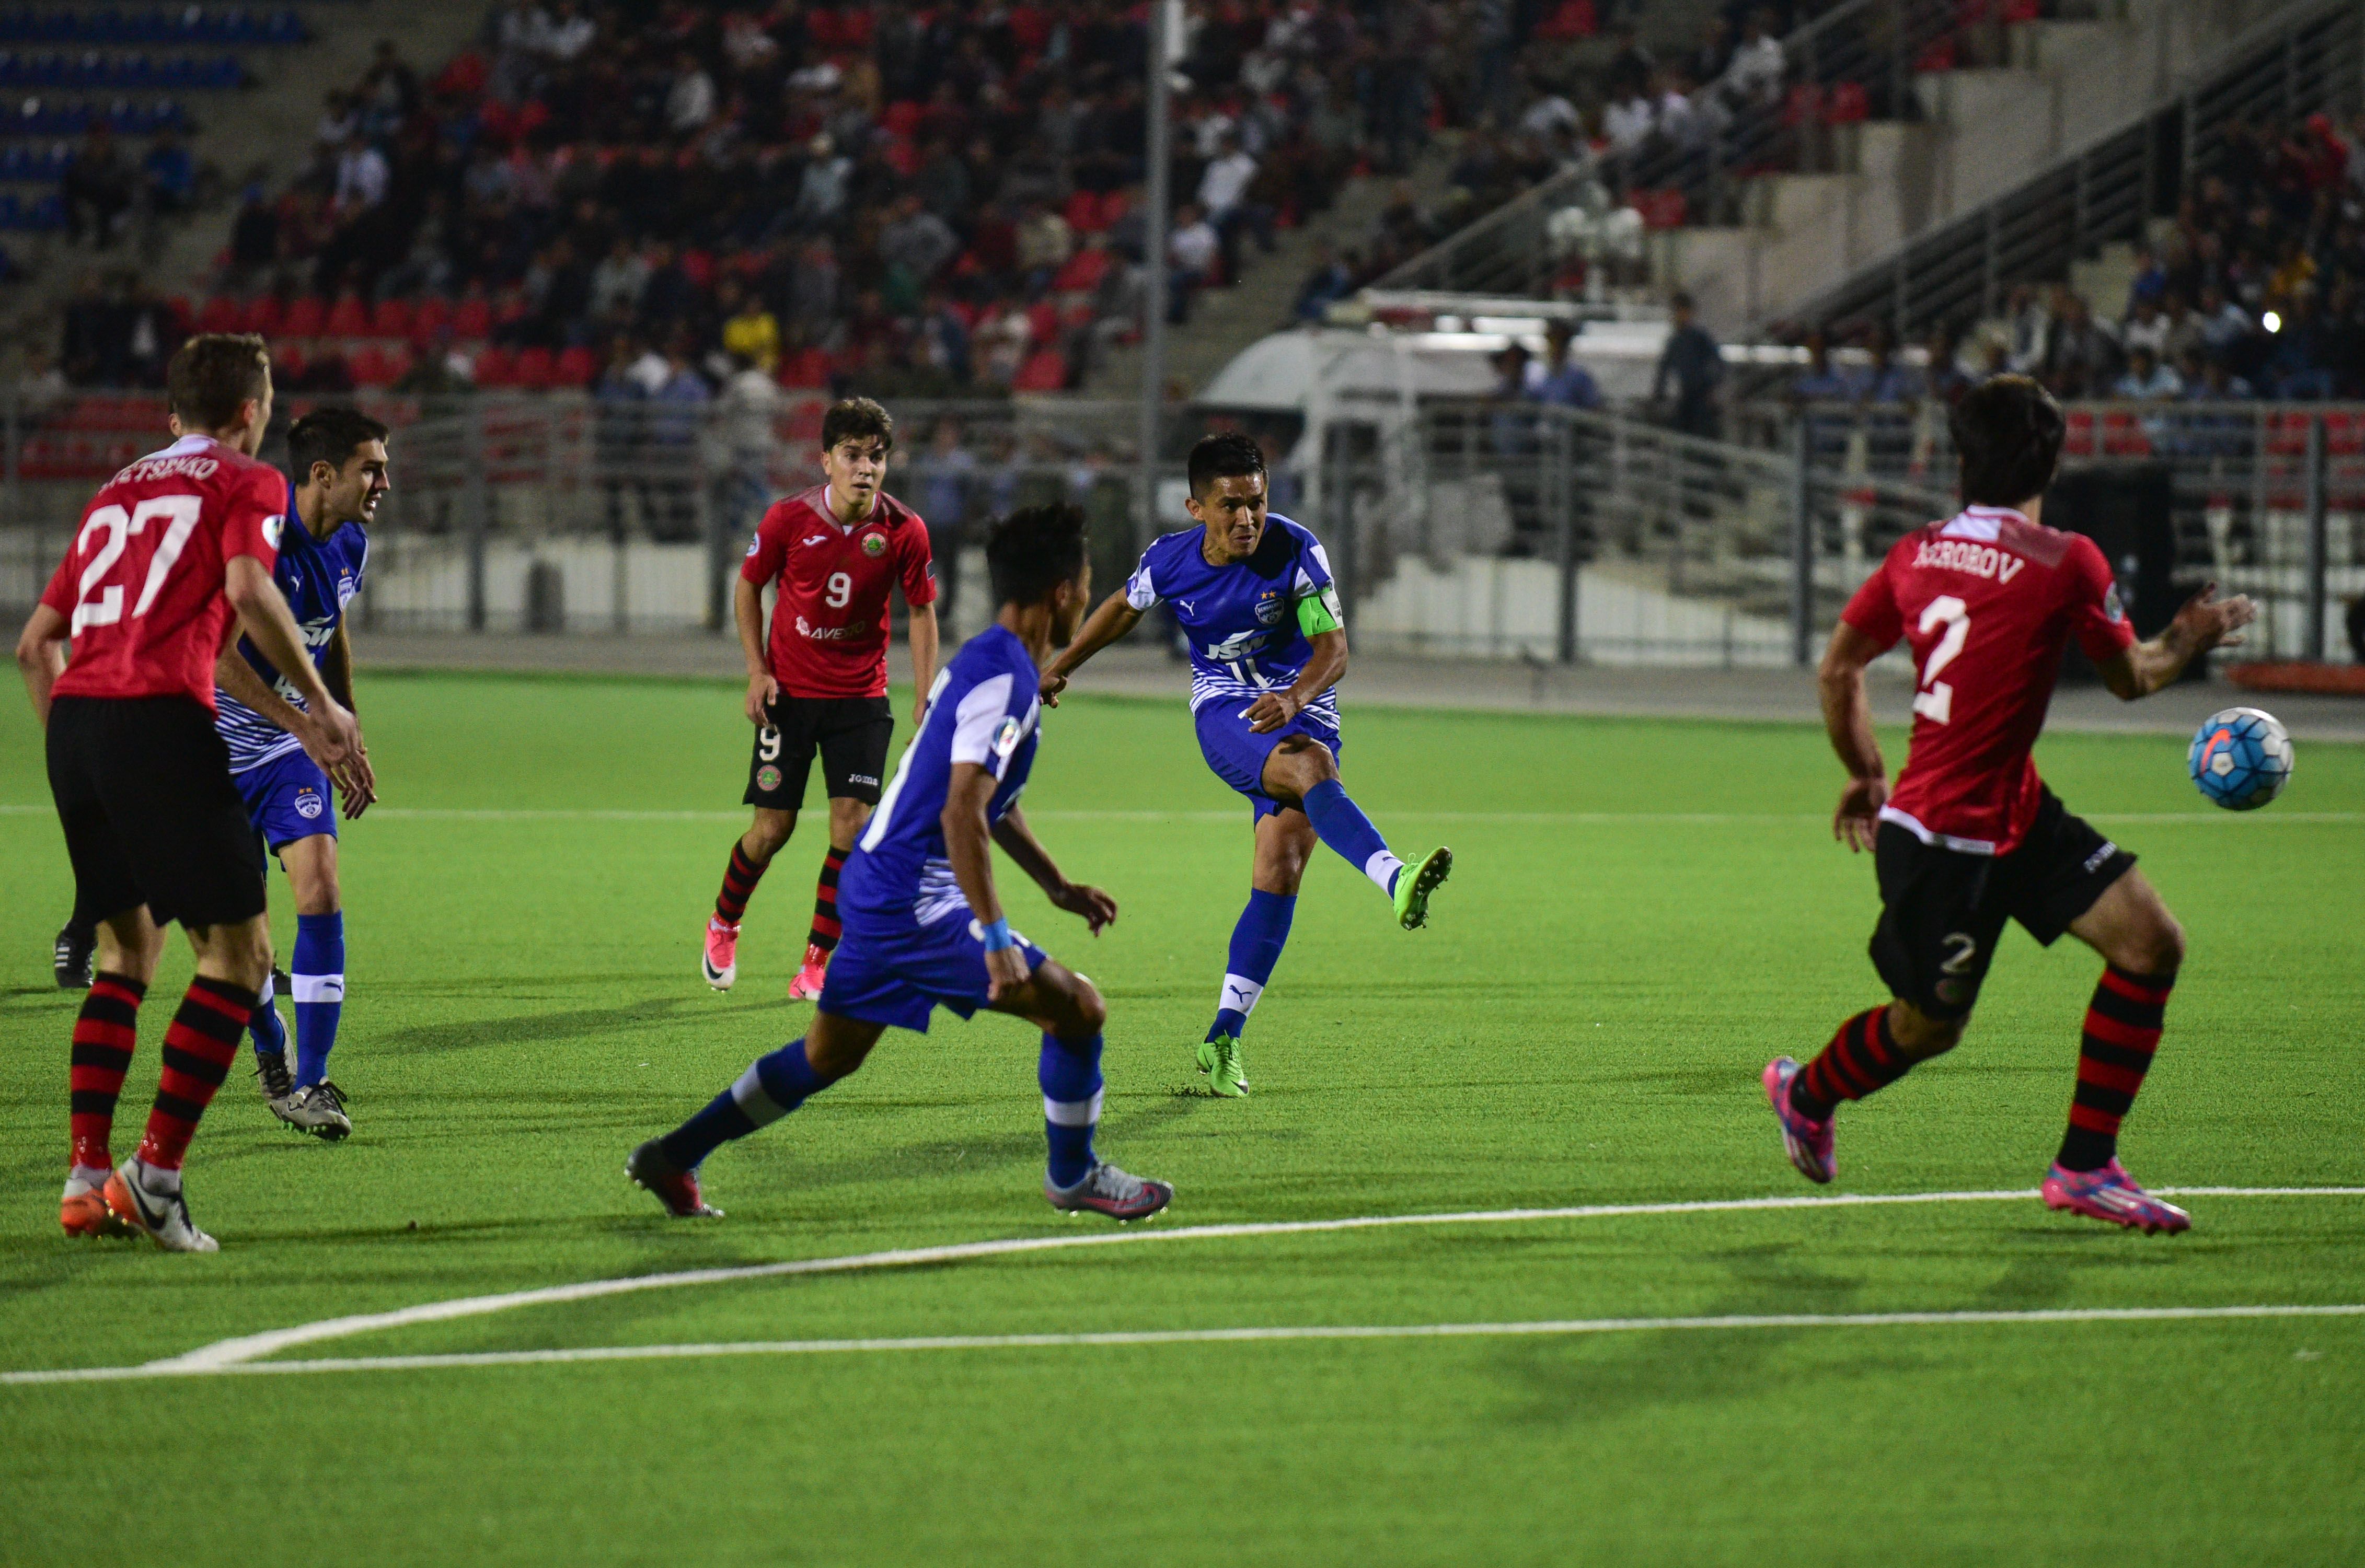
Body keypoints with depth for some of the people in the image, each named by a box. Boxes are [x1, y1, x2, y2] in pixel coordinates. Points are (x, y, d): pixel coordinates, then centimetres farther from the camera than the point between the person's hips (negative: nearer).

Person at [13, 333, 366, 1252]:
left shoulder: (118, 491, 26)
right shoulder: (246, 482, 7)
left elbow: (35, 643, 25)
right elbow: (248, 591, -13)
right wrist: (319, 707, -6)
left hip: (73, 718, 7)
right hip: (159, 719, -7)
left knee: (127, 949, 19)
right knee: (238, 954, -2)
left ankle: (87, 1177, 11)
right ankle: (156, 1174, -11)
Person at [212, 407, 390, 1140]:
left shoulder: (348, 545, 1)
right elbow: (215, 653, -29)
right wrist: (306, 724, -32)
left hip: (292, 750, 5)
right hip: (216, 749, -5)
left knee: (320, 891, -13)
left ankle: (309, 1085, -10)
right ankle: (270, 1052, 30)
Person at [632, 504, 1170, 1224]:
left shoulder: (983, 660, 13)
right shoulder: (1006, 681, -19)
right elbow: (963, 814, -28)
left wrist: (1057, 886, 29)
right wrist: (997, 939, -29)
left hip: (875, 887, 10)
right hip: (916, 902, -10)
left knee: (829, 1055, 21)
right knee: (1077, 1009, -5)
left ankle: (674, 1157, 25)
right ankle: (1073, 1177, 12)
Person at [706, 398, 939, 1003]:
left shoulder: (905, 531, -11)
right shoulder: (788, 519, -13)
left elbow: (922, 612, 1)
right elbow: (748, 585, 4)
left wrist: (926, 703, -3)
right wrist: (757, 669, -4)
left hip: (861, 696, 1)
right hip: (790, 692, -1)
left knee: (852, 823, -10)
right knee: (773, 827, 0)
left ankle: (817, 962, 2)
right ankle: (723, 924, 29)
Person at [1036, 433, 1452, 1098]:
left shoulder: (1296, 551, -14)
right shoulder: (1169, 560, -6)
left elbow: (1333, 648, -16)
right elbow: (1125, 607, 18)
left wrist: (1295, 699, -35)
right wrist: (1062, 667, 25)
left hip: (1301, 712, 0)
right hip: (1224, 713, 0)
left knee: (1281, 874, -12)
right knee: (1314, 768, -35)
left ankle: (1223, 1039, -4)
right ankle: (1394, 881, -58)